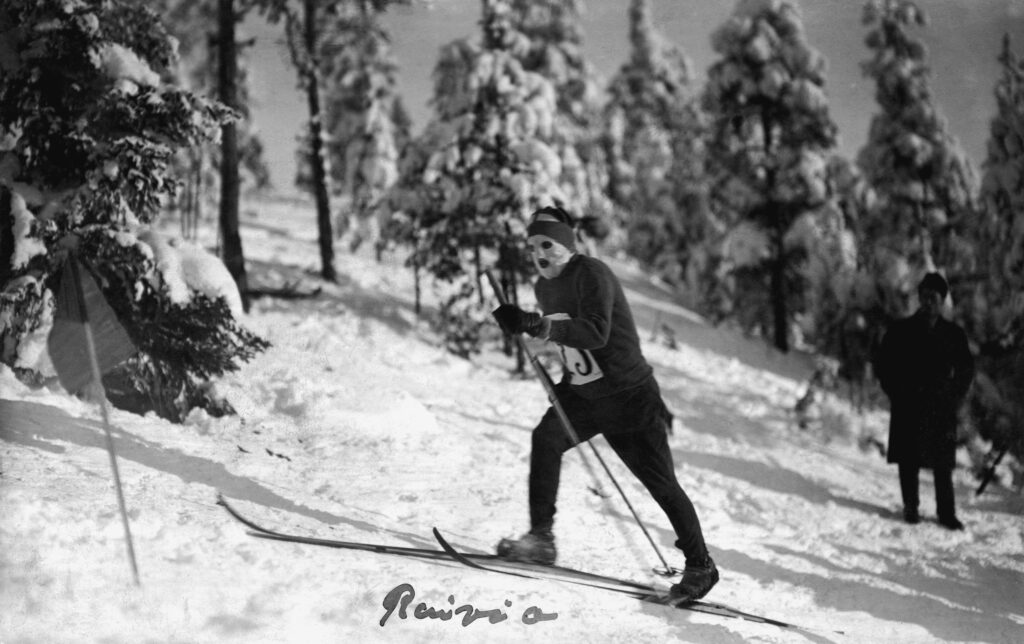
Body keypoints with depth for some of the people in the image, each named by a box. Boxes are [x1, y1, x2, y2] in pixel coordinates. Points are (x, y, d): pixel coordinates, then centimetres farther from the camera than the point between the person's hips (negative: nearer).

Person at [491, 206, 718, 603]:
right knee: (546, 437, -21)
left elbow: (596, 332, -33)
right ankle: (540, 537, -19)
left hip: (629, 396, -7)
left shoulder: (591, 274, -18)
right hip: (580, 393, 7)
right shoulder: (544, 286, 7)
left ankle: (700, 565, 13)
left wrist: (539, 326, -41)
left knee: (659, 482, -2)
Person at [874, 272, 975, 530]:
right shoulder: (900, 330, 4)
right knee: (909, 461, 2)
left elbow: (966, 370, 15)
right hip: (908, 409, 0)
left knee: (943, 464, -2)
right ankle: (910, 507, 13)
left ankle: (947, 513, 5)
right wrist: (897, 394, -3)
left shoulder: (954, 334, 8)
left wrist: (954, 399, 3)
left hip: (941, 409, 0)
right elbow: (882, 365, 7)